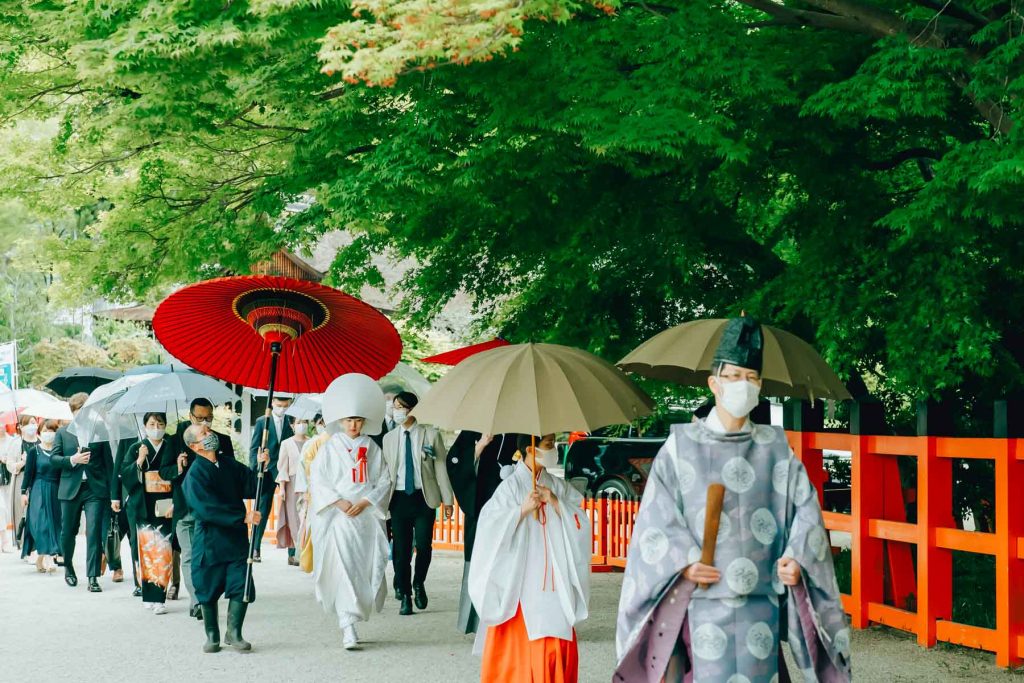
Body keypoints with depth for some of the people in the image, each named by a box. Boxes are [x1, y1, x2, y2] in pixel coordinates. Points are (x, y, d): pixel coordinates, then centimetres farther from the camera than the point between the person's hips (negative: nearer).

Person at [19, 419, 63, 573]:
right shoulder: (34, 451, 0)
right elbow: (28, 472, 1)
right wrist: (24, 492, -2)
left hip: (56, 491, 2)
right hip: (38, 491, -2)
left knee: (54, 523, 4)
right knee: (41, 523, -10)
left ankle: (41, 559, 14)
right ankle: (47, 557, -16)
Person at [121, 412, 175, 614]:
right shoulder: (136, 449, 8)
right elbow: (125, 476, 1)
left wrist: (174, 504, -3)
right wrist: (139, 461, -14)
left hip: (165, 509, 0)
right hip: (143, 508, 0)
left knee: (163, 552, -10)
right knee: (145, 550, -3)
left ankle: (158, 598, -11)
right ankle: (149, 595, 5)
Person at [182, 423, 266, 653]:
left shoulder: (229, 464, 7)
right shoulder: (195, 474, -12)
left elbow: (250, 487, 4)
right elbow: (208, 509, -20)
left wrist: (261, 468, -13)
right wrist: (243, 517, -23)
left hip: (236, 538, 4)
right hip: (209, 541, -4)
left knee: (241, 586, -2)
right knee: (209, 589, 7)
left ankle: (234, 632, 11)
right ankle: (212, 636, 22)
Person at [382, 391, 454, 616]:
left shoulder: (431, 435, 1)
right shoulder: (389, 439, 9)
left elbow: (441, 468, 1)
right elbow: (384, 471, 10)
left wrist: (447, 500, -2)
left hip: (424, 497, -2)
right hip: (399, 498, 2)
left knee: (424, 546, -6)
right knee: (401, 549, 2)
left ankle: (418, 584, 20)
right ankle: (405, 595, 13)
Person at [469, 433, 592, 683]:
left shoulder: (557, 485, 10)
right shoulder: (511, 486, -6)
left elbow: (580, 521, 3)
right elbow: (490, 526, -14)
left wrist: (555, 502, -9)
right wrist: (523, 509, -21)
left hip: (556, 583, 5)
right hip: (523, 584, -5)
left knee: (560, 643, 3)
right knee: (525, 642, -5)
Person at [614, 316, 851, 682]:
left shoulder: (775, 448, 9)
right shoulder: (682, 445, 2)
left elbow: (806, 506, 6)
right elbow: (655, 513, -1)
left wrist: (797, 558, -9)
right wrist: (682, 562, -13)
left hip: (760, 601, 2)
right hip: (704, 600, -2)